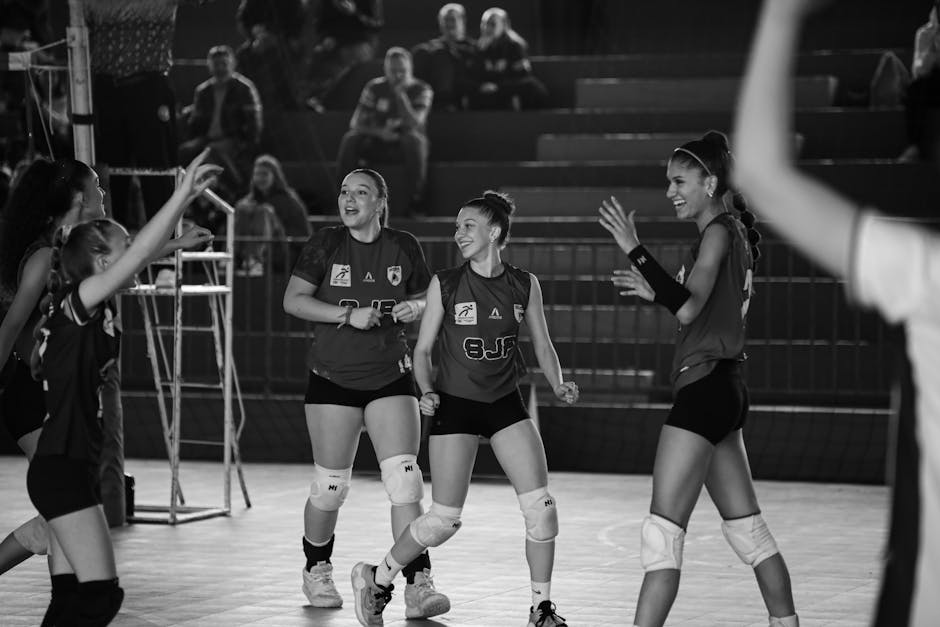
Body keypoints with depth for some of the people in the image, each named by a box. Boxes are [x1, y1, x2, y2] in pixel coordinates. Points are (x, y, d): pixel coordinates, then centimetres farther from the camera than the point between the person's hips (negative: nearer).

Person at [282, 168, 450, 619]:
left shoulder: (404, 248, 2)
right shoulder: (325, 245, -4)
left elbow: (426, 299, 14)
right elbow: (292, 300, -8)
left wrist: (415, 307, -10)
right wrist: (348, 315, -18)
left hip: (390, 378, 1)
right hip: (333, 378, -1)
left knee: (405, 480, -12)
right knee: (330, 487, 3)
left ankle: (418, 585, -11)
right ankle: (317, 572, 28)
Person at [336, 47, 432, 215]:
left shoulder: (421, 90, -5)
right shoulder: (374, 87, 1)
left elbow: (414, 124, -20)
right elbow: (356, 123, -4)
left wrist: (400, 93, -22)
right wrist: (379, 132, -21)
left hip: (405, 145, -2)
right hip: (377, 144, 2)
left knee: (414, 138, -37)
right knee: (350, 140, -26)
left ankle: (415, 200, -32)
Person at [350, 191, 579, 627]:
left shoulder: (525, 285, 0)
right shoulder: (445, 285, -6)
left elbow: (542, 346, 10)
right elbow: (422, 350, 1)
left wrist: (559, 385, -7)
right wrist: (426, 392, -15)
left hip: (506, 406, 3)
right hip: (454, 407, -3)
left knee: (540, 506, -9)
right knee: (444, 520, -5)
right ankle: (376, 579, 17)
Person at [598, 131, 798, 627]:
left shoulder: (719, 232, -11)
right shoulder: (732, 233, 17)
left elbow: (688, 309, -23)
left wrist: (634, 251, -24)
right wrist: (655, 292, 15)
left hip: (705, 386, -10)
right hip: (721, 388, 10)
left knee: (663, 528, -12)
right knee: (746, 526, 14)